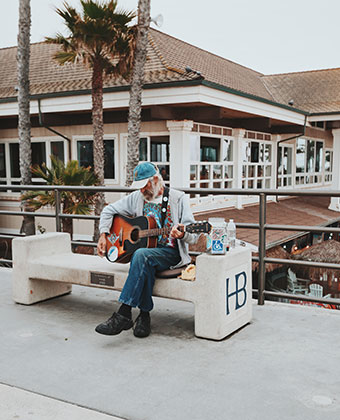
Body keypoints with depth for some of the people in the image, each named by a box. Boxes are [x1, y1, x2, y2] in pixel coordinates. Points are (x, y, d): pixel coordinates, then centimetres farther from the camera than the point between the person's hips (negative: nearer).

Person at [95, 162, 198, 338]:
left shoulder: (178, 198, -1)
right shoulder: (137, 197, 11)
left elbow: (193, 236, -6)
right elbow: (108, 210, 19)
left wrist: (182, 234, -29)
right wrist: (103, 235, 5)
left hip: (171, 253, -3)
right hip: (144, 249, 3)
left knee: (141, 255, -35)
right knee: (145, 264, -35)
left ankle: (123, 314, -34)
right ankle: (144, 314, -21)